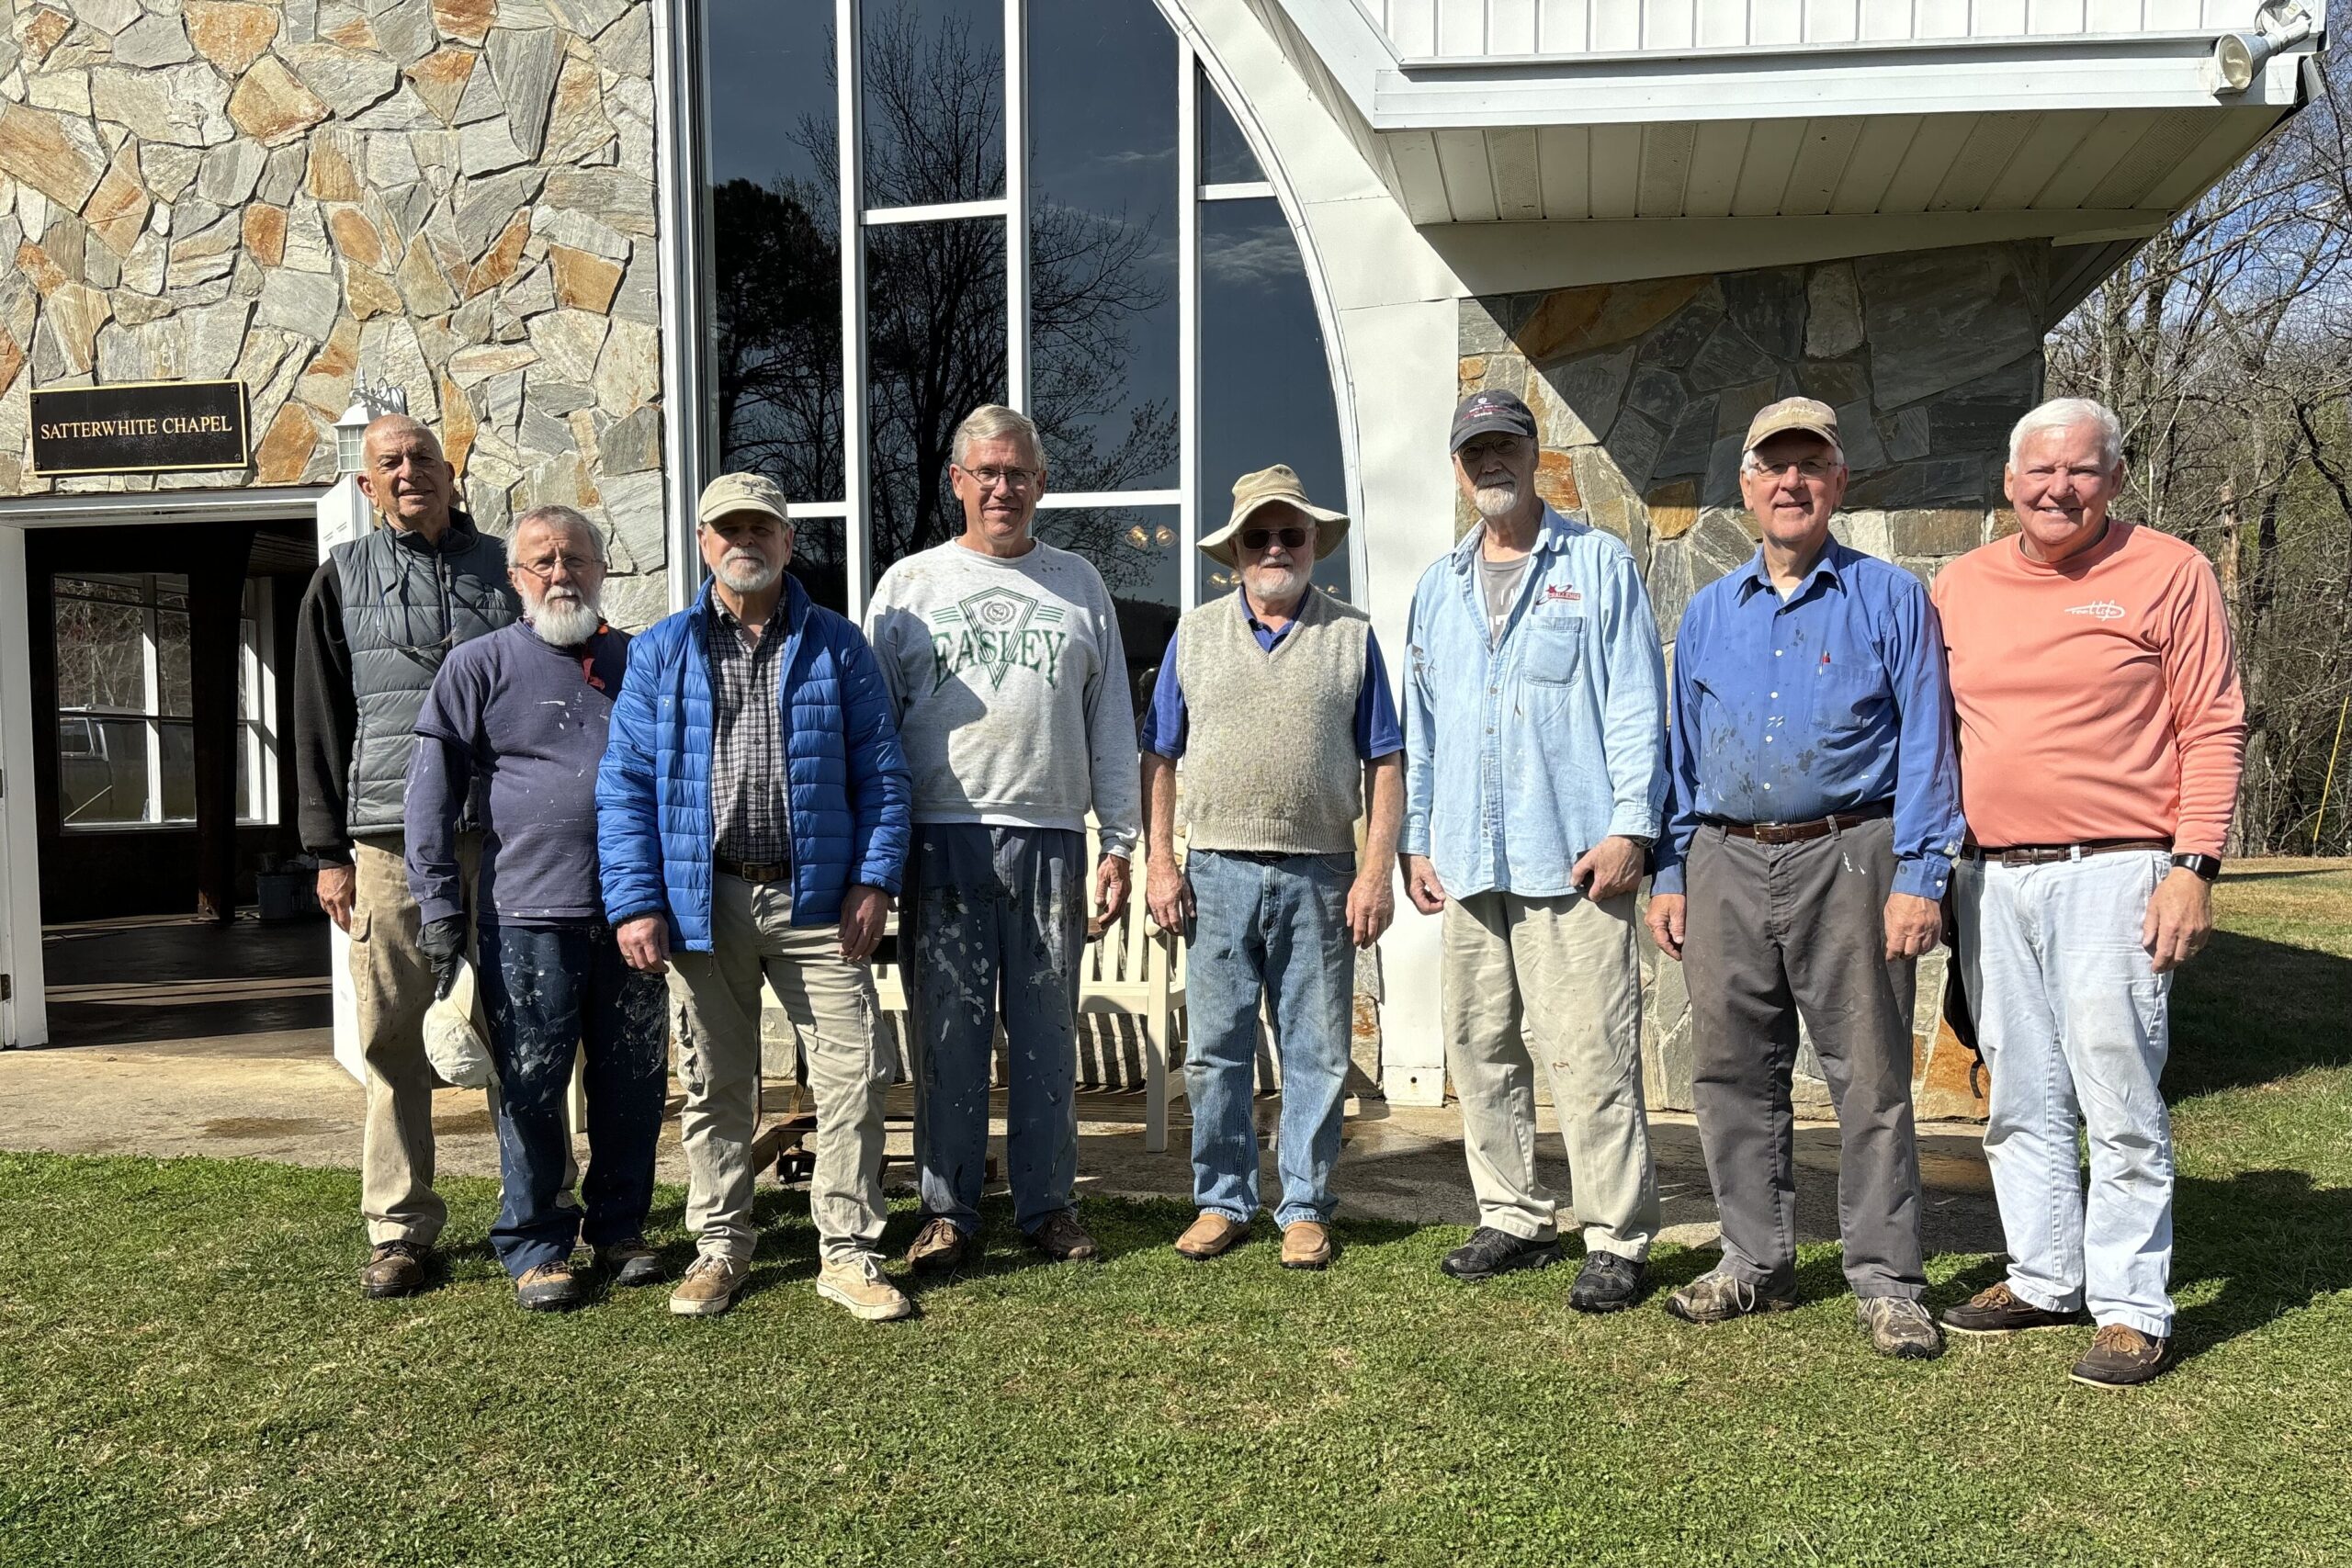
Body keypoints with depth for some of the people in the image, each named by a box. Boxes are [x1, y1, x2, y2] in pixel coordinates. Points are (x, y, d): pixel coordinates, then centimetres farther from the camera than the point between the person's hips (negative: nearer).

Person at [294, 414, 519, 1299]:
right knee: (394, 1042, 2)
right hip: (390, 837, 0)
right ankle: (400, 1227, 12)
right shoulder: (344, 578, 11)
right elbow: (319, 720, 9)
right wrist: (328, 851, 3)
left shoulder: (503, 570, 12)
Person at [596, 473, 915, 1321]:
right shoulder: (660, 654, 7)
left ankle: (849, 1252, 9)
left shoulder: (837, 646, 7)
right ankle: (720, 1247, 25)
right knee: (715, 1083, 10)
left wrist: (873, 879, -5)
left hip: (815, 900, 0)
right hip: (703, 902, 1)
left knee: (853, 1070, -3)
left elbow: (879, 769, 5)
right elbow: (625, 783, 4)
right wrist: (634, 904, -5)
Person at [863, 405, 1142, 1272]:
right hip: (943, 838, -1)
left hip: (1050, 840, 1)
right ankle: (948, 1210, 14)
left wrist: (1119, 843, 6)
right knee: (947, 1031, 2)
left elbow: (1112, 725, 13)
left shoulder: (1078, 584, 13)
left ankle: (1047, 1204, 17)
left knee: (1047, 1031, 6)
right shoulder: (909, 584, 9)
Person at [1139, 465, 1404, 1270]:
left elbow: (1384, 764, 3)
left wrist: (1377, 872, -5)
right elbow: (1160, 756, 9)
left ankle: (1305, 1208, 16)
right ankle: (1222, 1201, 19)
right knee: (1214, 1051, 5)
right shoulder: (1194, 635, 10)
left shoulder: (1352, 635, 7)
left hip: (1318, 875, -1)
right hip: (1216, 872, 1)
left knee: (1316, 1053, 5)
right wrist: (1159, 862, 0)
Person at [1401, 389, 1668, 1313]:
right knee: (1480, 1047, 9)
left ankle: (1617, 1240, 3)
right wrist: (1417, 839, 15)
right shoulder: (1438, 588, 19)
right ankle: (1515, 1218, 22)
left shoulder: (1598, 564, 5)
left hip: (1572, 856, -5)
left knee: (1590, 1055, -6)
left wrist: (1629, 824, -10)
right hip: (1469, 862, 6)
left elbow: (1636, 704, -1)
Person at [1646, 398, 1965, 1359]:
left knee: (1870, 1077, 0)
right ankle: (1756, 1261, 21)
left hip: (1846, 860, -4)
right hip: (1727, 866, 4)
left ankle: (1886, 1280, 11)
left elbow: (1925, 746, -2)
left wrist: (1919, 877, -11)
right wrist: (1669, 874, 9)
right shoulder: (1708, 613, 14)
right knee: (1732, 1073, 8)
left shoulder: (1890, 599, 3)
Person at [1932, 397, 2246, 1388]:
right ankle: (2044, 1279, 26)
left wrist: (2193, 867, -12)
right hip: (1991, 878, 5)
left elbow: (2214, 731, -4)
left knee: (2118, 1101, -4)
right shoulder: (1961, 585, 12)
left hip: (2112, 873, -5)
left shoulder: (2168, 573, -1)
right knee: (2020, 1100, 13)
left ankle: (2133, 1308, 8)